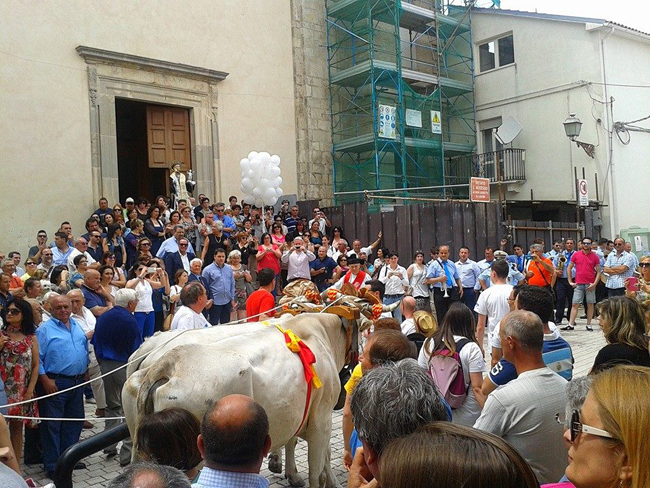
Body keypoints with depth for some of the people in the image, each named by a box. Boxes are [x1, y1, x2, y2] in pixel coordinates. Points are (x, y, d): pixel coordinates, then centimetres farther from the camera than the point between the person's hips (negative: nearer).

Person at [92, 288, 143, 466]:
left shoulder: (102, 318, 4)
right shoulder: (130, 321, -18)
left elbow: (95, 343, 11)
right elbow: (136, 350, -15)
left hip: (105, 366, 7)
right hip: (125, 367, -7)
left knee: (112, 406, 21)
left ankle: (109, 446, 28)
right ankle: (127, 453, 4)